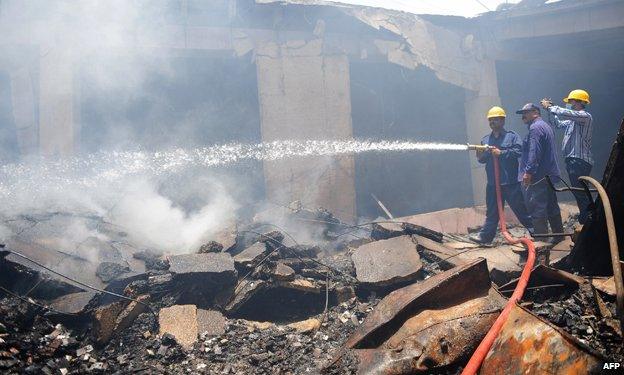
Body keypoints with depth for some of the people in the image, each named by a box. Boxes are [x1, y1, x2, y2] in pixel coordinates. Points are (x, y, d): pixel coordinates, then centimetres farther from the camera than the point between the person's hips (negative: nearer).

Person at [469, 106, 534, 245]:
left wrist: (501, 153, -19)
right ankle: (485, 235, 14)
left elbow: (518, 151, -15)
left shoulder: (512, 136, -1)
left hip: (510, 182, -5)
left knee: (520, 208, 2)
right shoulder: (485, 140, 14)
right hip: (492, 183, 5)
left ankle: (534, 230, 13)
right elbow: (483, 159, 11)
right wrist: (480, 155, -11)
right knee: (492, 211, 11)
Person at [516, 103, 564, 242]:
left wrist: (528, 172, -23)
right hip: (550, 174, 11)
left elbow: (534, 152, -21)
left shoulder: (535, 128, -12)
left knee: (536, 208, -9)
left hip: (538, 177, -11)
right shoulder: (546, 126, 21)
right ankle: (558, 234, 23)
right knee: (551, 206, 16)